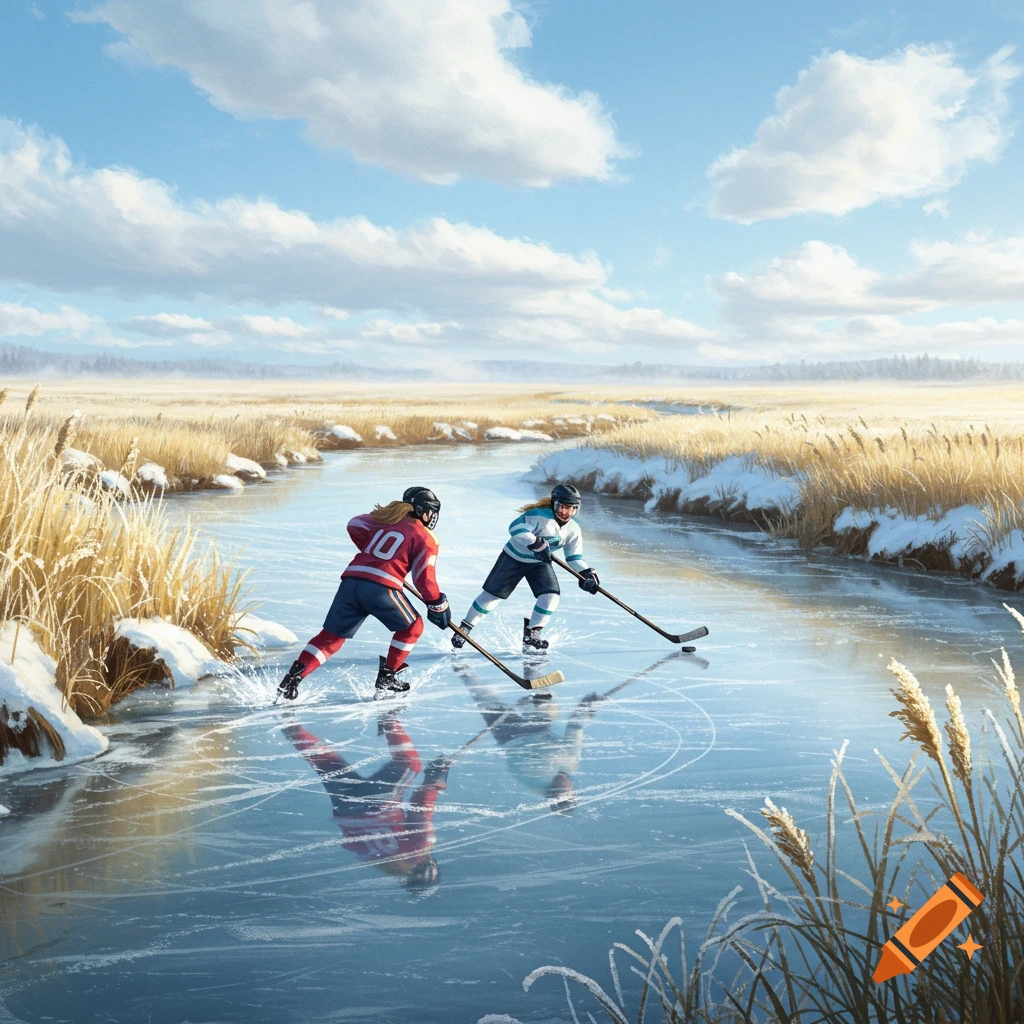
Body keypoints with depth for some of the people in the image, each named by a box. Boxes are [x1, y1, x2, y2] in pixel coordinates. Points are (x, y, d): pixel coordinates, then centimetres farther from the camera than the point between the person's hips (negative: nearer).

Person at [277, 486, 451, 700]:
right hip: (381, 587, -5)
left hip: (351, 581, 5)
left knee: (330, 637, 11)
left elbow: (355, 525, 23)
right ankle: (386, 679, 17)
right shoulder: (425, 538, 10)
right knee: (411, 627, 19)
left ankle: (292, 678, -2)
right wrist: (438, 605, 14)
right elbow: (424, 578, 3)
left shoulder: (385, 519, 26)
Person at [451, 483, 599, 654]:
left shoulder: (573, 529, -8)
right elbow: (515, 528, -38)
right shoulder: (538, 515, -27)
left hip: (540, 563, 5)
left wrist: (587, 573, -16)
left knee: (551, 596, -17)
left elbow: (574, 557, -1)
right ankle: (465, 627, 21)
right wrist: (536, 543, -43)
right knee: (492, 594, 3)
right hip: (514, 557, -5)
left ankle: (531, 634, -1)